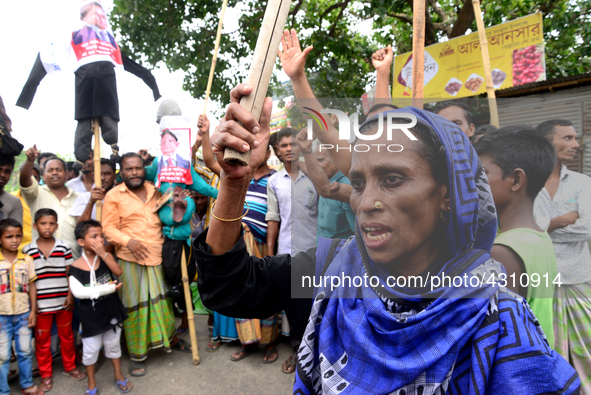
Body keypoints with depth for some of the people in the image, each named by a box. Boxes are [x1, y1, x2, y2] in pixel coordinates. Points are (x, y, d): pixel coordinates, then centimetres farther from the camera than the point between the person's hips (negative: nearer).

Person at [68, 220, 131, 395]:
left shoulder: (106, 256, -5)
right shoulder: (76, 267, -14)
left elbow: (118, 272, -21)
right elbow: (77, 291, -24)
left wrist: (103, 254, -26)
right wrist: (103, 289, -28)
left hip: (111, 310, 3)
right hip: (90, 315, -3)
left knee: (113, 344, 19)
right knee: (91, 349, 11)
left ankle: (118, 376, 38)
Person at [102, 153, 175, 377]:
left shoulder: (155, 192, 10)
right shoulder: (114, 195, -1)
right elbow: (109, 227, -5)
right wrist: (127, 241, -22)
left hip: (157, 257, 3)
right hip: (130, 259, -3)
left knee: (160, 300, 12)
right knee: (134, 305, 6)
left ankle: (166, 338, 33)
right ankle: (137, 356, 21)